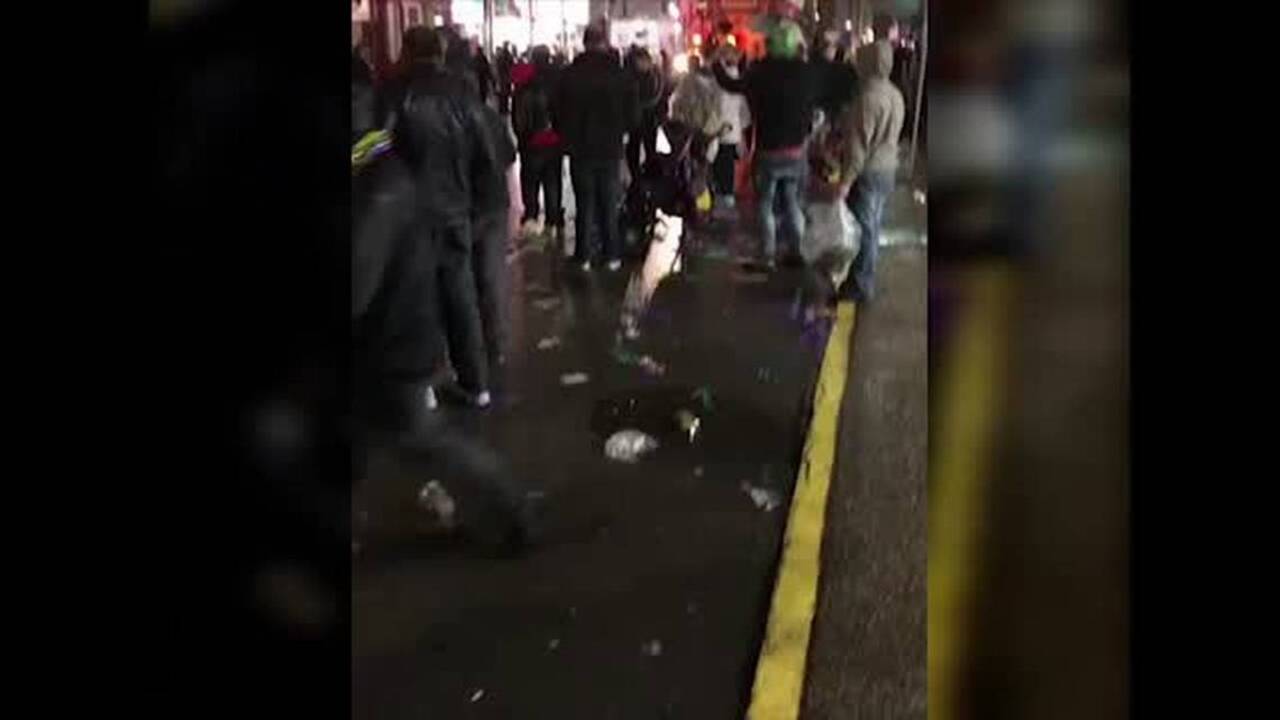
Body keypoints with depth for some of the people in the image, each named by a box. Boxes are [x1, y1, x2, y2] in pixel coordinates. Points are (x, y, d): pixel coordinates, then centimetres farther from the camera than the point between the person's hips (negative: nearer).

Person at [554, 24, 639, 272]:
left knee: (585, 204, 9)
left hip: (580, 149, 0)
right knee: (609, 204, 10)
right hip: (610, 149, 0)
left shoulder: (570, 74, -9)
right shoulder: (618, 74, -8)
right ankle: (612, 255, 12)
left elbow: (558, 113, -2)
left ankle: (585, 255, 10)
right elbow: (632, 115, -1)